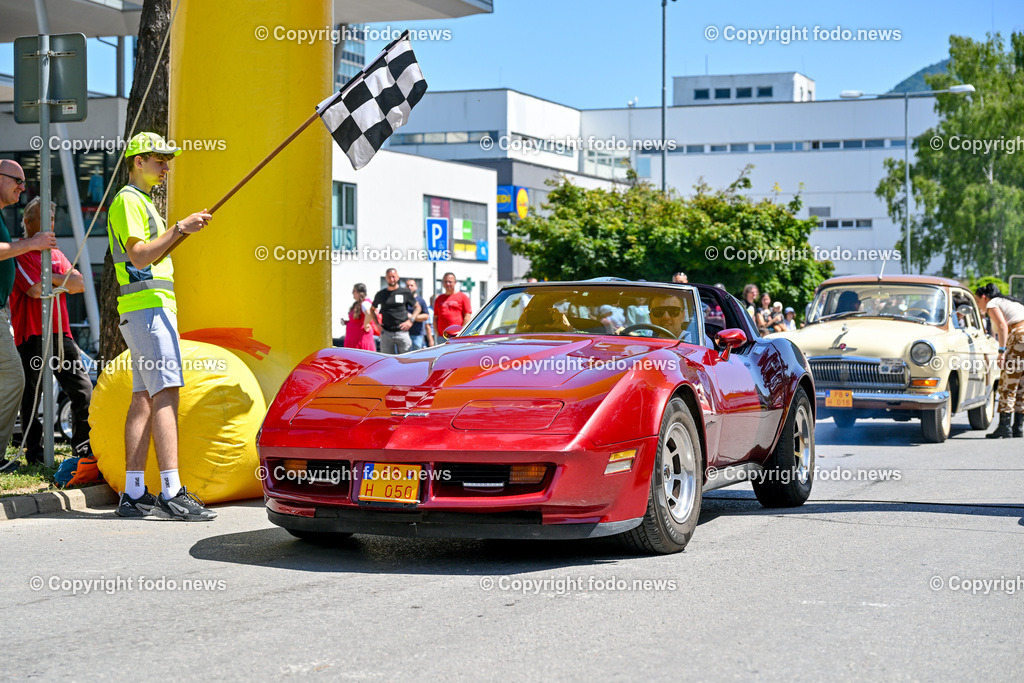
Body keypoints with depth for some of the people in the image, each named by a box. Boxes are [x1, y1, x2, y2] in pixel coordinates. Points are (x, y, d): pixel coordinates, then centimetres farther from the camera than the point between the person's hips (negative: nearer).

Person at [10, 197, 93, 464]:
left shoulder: (56, 254, 20)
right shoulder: (21, 254, -4)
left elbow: (80, 285, 8)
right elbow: (36, 290, -17)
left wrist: (51, 277, -8)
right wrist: (63, 282, -1)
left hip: (60, 333, 6)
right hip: (32, 335, -6)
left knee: (83, 388, 0)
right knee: (32, 396, -2)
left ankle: (83, 446, 11)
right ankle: (34, 452, 7)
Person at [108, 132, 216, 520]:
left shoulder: (142, 202, 26)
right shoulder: (128, 200, -7)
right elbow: (138, 256, -19)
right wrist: (180, 229, -21)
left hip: (151, 307, 11)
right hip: (147, 308, -11)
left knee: (144, 398, 5)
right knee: (165, 393, -17)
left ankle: (134, 495, 4)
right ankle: (171, 494, -24)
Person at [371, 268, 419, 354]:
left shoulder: (405, 293, 4)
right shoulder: (380, 294, 9)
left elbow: (417, 307, 13)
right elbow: (373, 309, 23)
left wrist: (410, 320, -1)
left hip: (402, 332, -2)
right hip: (386, 333, 2)